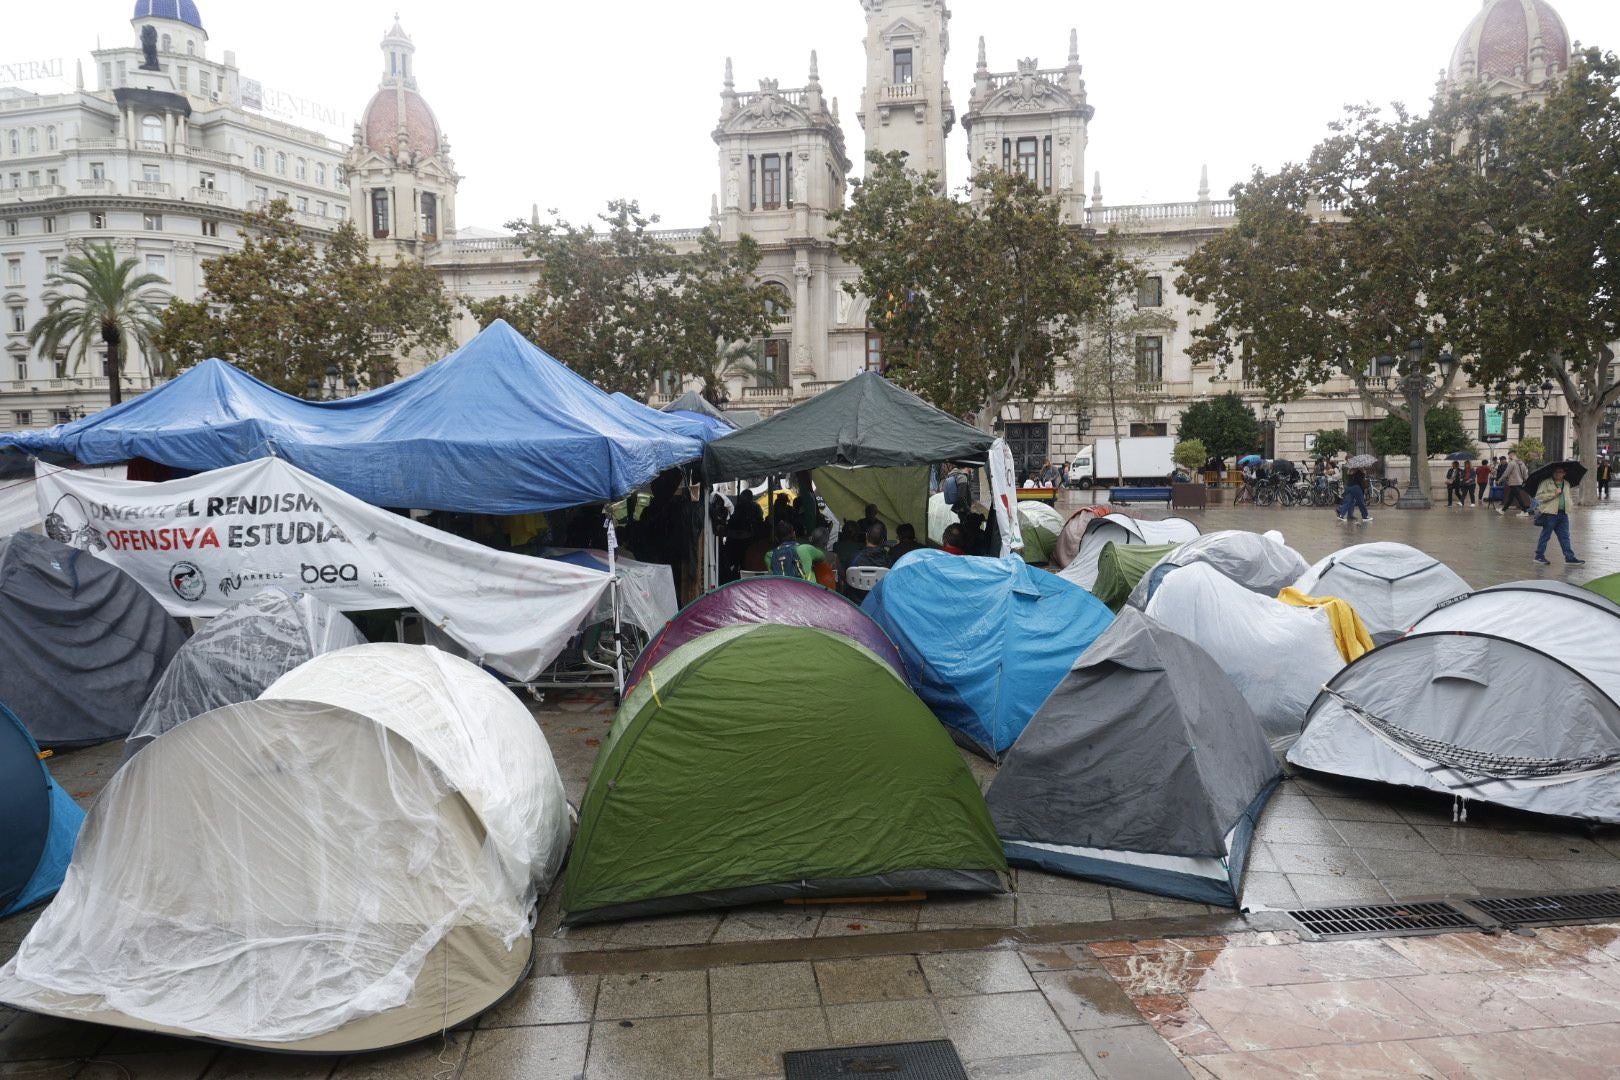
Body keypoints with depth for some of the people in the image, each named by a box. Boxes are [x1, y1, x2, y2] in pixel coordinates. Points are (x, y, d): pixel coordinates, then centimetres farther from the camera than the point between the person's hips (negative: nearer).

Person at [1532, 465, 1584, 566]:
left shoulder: (1566, 484, 16)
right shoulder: (1546, 482, -7)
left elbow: (1568, 496, 30)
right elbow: (1539, 496, -14)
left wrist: (1570, 503, 12)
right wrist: (1554, 494, -19)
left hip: (1563, 514, 6)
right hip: (1550, 513, -6)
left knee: (1565, 536, 7)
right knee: (1545, 535, 2)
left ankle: (1569, 557, 9)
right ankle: (1539, 556, 12)